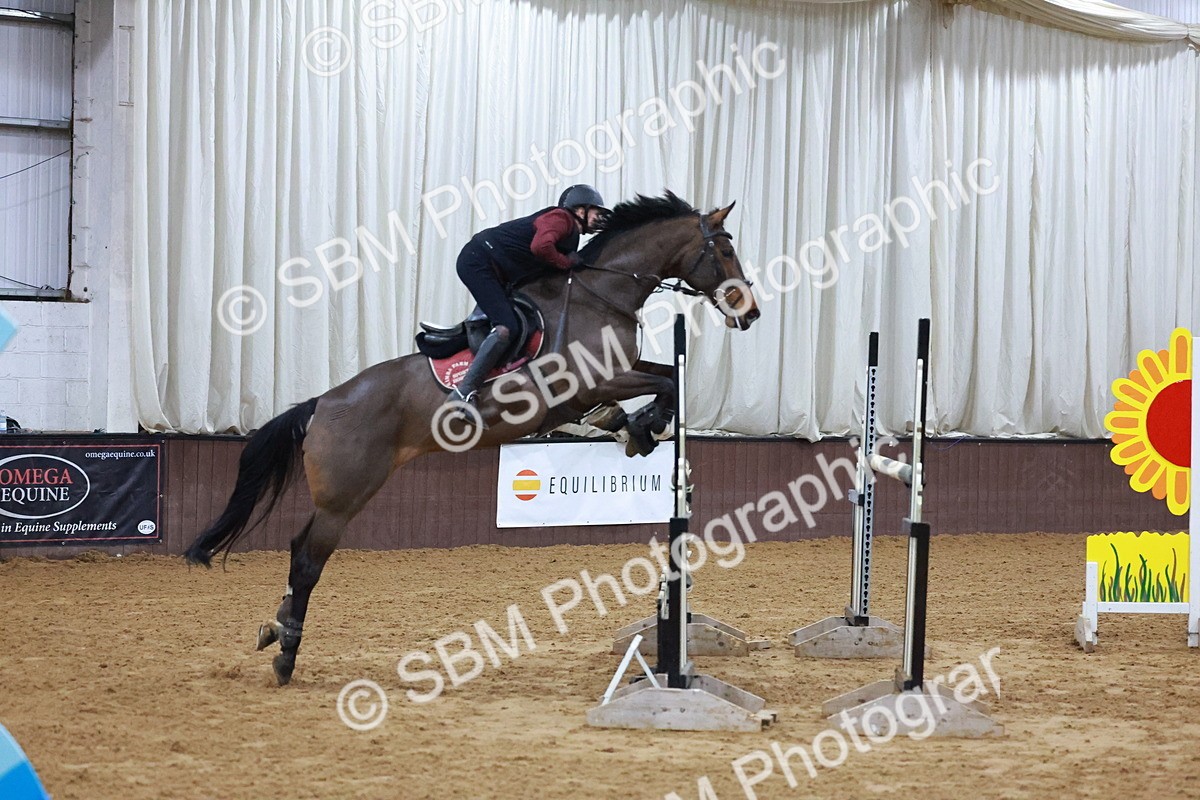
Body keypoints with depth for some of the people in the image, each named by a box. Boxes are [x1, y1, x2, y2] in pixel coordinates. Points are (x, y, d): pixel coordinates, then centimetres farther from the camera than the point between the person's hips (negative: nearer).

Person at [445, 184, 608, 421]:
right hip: (478, 261, -11)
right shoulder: (560, 218, -10)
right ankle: (463, 393, -27)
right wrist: (567, 262, -13)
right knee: (506, 328, -22)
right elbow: (540, 246, -29)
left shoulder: (571, 237, 20)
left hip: (495, 275, 11)